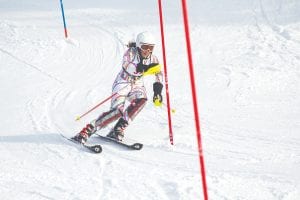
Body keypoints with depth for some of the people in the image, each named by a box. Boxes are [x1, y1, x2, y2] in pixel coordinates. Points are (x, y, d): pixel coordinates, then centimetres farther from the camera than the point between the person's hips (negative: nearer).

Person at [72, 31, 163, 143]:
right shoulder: (131, 52, -17)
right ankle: (87, 131, -17)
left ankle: (117, 130, -21)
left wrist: (157, 91, 0)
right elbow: (126, 67, -34)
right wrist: (143, 68, -48)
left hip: (137, 84, 5)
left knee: (142, 100, -31)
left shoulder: (152, 58, -3)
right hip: (123, 82, -5)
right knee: (118, 111, -26)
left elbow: (159, 73, 13)